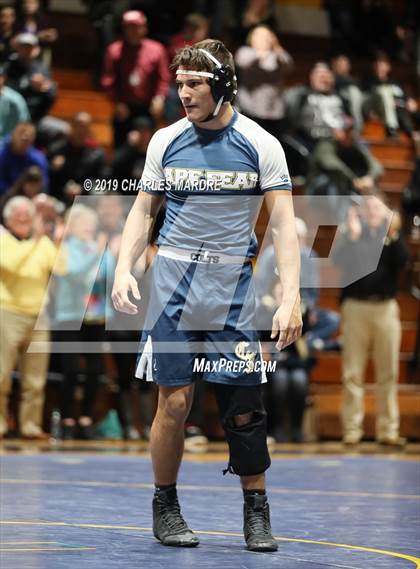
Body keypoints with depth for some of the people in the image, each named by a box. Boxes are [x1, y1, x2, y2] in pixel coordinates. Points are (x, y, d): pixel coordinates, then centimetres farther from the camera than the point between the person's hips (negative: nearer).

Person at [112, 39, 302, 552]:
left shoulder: (260, 145, -3)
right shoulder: (166, 141, 4)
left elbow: (283, 223, -5)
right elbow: (143, 210, 12)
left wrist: (290, 298, -15)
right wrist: (123, 268, -4)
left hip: (232, 287, -1)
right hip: (173, 280, 1)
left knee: (244, 406, -1)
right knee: (174, 402, -3)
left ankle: (256, 511, 14)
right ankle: (165, 506, 14)